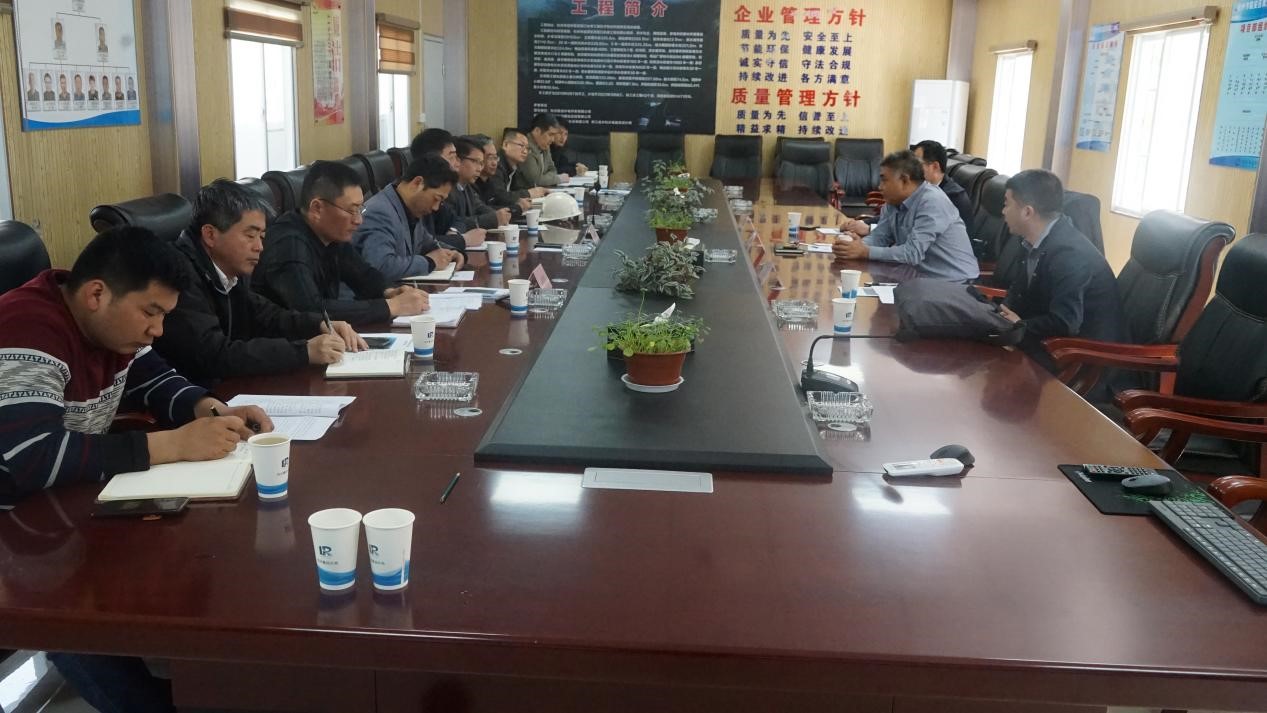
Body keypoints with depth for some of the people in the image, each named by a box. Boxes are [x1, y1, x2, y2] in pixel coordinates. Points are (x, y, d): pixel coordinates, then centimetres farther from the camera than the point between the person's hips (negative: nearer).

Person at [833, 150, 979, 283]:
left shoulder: (932, 203, -19)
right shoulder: (894, 201, 6)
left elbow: (913, 253, -27)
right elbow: (879, 237, 4)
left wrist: (865, 252, -28)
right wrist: (858, 245, -19)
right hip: (923, 278, 7)